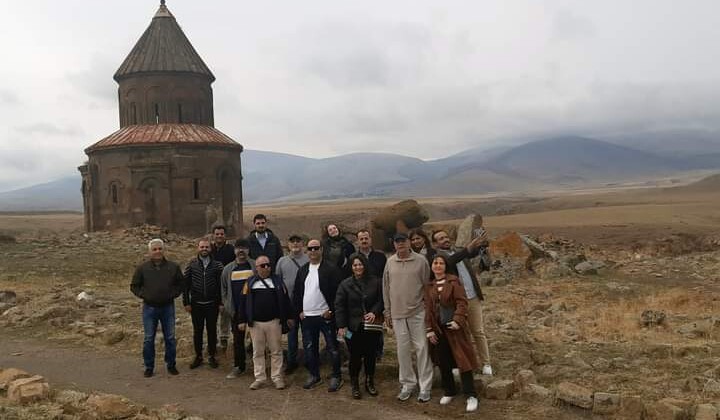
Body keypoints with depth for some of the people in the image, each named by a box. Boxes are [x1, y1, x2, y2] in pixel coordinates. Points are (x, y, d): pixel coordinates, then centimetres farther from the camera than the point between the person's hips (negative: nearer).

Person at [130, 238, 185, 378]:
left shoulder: (173, 267, 0)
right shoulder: (142, 268, -2)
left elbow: (182, 284, 9)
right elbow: (134, 286, 7)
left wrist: (174, 294, -4)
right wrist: (143, 295, -6)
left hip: (168, 307, 1)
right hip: (149, 308, 0)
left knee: (170, 338, 7)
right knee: (148, 339, 6)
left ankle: (171, 365, 21)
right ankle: (149, 367, 18)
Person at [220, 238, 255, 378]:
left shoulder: (255, 266, -1)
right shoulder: (228, 269, 7)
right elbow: (224, 288, 17)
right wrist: (226, 304, 9)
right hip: (236, 310, 3)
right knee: (237, 338, 9)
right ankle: (238, 367, 19)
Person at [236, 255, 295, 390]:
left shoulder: (277, 281, 4)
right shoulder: (250, 283, 4)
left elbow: (285, 299, 7)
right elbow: (243, 302, 4)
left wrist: (289, 316, 6)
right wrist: (242, 321, 0)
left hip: (274, 322, 0)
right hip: (255, 323, 1)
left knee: (276, 351, 4)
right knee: (257, 352, 7)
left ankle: (277, 377, 13)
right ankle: (260, 378, 16)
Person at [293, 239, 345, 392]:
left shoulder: (331, 269, -7)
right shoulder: (302, 270, 11)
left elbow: (338, 292, -9)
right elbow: (296, 293, 14)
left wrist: (331, 311, -13)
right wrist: (299, 311, 6)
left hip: (325, 316, -5)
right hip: (307, 316, 5)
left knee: (332, 348, 2)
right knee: (309, 348, 13)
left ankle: (336, 377, 14)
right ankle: (314, 376, 27)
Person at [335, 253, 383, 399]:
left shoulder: (375, 282, 1)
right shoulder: (345, 284, -2)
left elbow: (381, 300, 5)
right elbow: (339, 306, -3)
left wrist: (374, 312, -13)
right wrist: (341, 326, -9)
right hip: (353, 327, -1)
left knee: (371, 355, 11)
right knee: (355, 356, 4)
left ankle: (370, 382, 29)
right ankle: (355, 385, 21)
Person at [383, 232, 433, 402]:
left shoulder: (421, 260, -6)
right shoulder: (390, 262, 3)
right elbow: (386, 288, 8)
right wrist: (387, 312, 9)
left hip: (418, 312, -3)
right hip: (398, 313, 3)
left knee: (422, 348, 2)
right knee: (403, 350, 9)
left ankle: (425, 386, 12)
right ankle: (408, 384, 23)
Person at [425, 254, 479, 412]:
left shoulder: (453, 281, -6)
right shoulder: (429, 286, 7)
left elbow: (462, 302, -11)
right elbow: (428, 309, 7)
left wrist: (458, 320, -22)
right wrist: (429, 329, 1)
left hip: (454, 326, -4)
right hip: (438, 328, 5)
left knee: (462, 360, -4)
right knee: (443, 362, 11)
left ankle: (471, 396, 2)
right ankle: (449, 392, 27)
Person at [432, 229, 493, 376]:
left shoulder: (460, 251, 15)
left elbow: (475, 251, 2)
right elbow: (448, 261, -25)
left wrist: (483, 243, -22)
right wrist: (468, 248, -36)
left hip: (473, 298, 5)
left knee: (479, 332, 8)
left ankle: (486, 364, 15)